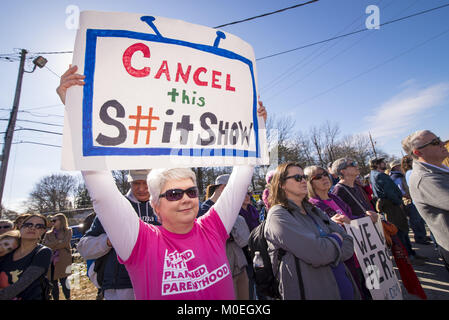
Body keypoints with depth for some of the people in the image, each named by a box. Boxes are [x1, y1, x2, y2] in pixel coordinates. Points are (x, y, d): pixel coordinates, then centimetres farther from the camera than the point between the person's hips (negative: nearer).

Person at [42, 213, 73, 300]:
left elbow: (65, 243, -9)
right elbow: (44, 245, 0)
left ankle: (68, 298, 14)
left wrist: (51, 246, -4)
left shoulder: (68, 231, 4)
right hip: (50, 261, 4)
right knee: (53, 283, 7)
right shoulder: (48, 234, 14)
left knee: (63, 281, -3)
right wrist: (58, 242, -12)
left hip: (63, 260, -4)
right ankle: (55, 298, 23)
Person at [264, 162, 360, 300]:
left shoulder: (314, 211, 8)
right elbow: (316, 253, -25)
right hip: (313, 291, -7)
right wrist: (336, 239, -7)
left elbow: (349, 245, 3)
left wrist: (326, 247, -16)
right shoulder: (278, 215, -16)